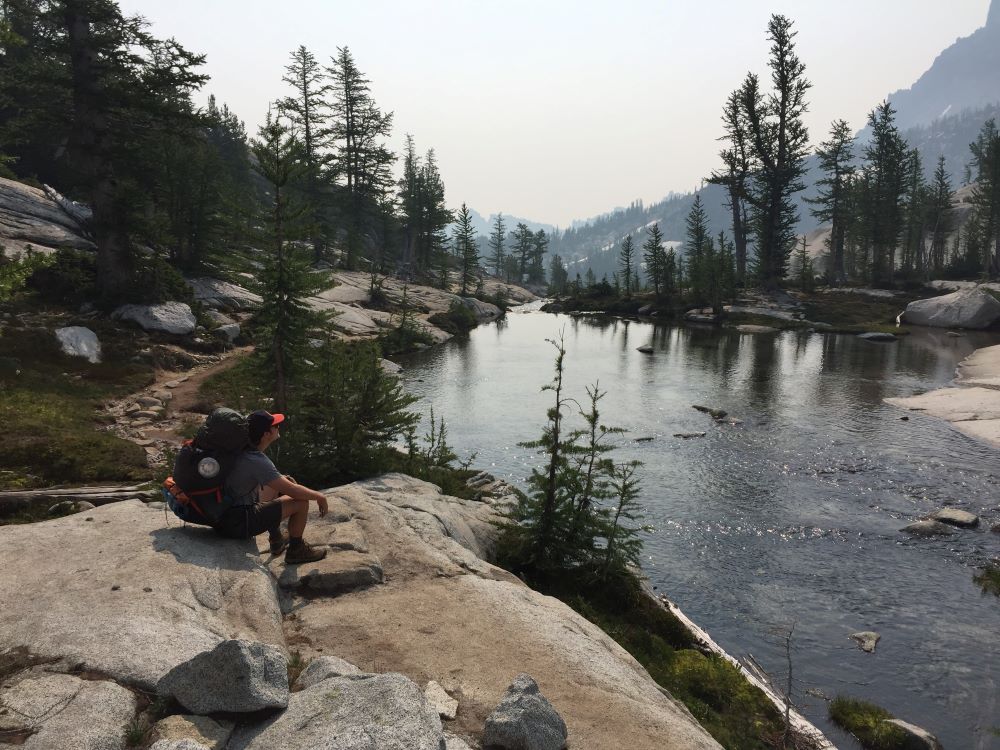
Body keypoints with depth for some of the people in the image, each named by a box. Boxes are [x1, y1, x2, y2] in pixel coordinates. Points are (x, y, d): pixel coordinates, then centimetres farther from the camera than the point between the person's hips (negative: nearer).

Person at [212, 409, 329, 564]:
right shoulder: (258, 462, -26)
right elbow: (293, 491, -23)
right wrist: (319, 496, -7)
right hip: (237, 524, -9)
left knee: (275, 485, 25)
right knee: (301, 502, -11)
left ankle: (276, 539, 30)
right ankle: (296, 550, 11)